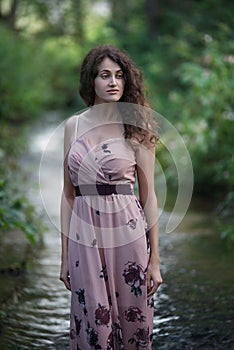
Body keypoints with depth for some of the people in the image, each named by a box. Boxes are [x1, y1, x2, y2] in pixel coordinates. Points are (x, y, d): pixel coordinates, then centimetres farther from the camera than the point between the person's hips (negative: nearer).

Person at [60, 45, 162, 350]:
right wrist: (65, 256, 8)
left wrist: (155, 260, -2)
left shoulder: (136, 128, 0)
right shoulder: (73, 125, 7)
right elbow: (69, 193, 10)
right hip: (84, 239, 2)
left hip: (128, 235, -2)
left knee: (132, 323, 6)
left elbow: (148, 195, 0)